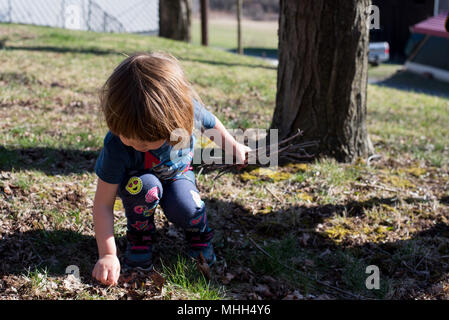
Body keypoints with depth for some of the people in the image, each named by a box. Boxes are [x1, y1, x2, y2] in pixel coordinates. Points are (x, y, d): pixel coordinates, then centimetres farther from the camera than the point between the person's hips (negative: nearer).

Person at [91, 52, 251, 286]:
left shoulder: (189, 110, -33)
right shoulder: (116, 146, -38)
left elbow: (212, 123, -6)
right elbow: (103, 204, -30)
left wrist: (234, 147, 7)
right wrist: (107, 254, -34)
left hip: (178, 175, 1)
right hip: (136, 180, -1)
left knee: (185, 210, -29)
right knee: (146, 187, -36)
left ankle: (198, 233, 7)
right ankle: (139, 237, -7)